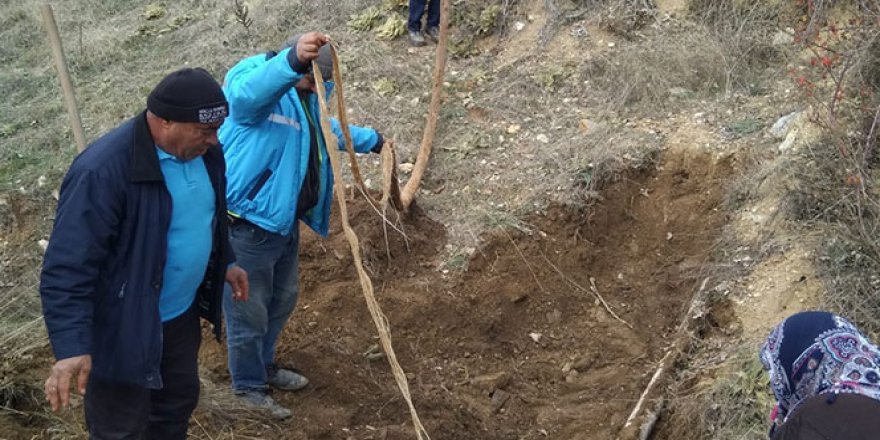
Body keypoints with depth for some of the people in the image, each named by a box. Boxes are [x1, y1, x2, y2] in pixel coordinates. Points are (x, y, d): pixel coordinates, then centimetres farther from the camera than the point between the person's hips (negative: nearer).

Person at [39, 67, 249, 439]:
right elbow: (68, 267, -30)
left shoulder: (202, 152, -4)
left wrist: (225, 262, 23)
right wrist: (71, 347, -36)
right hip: (124, 330, -8)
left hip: (182, 314, 8)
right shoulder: (103, 171, -30)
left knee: (179, 403, 26)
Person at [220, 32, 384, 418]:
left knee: (282, 300, 26)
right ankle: (248, 386, 27)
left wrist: (372, 140, 43)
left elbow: (327, 129, 29)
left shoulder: (306, 96, 8)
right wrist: (293, 59, -67)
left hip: (284, 221, 10)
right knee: (249, 311, 7)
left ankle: (265, 367, 47)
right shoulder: (253, 81, -21)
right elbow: (250, 91, -48)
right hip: (246, 225, -9)